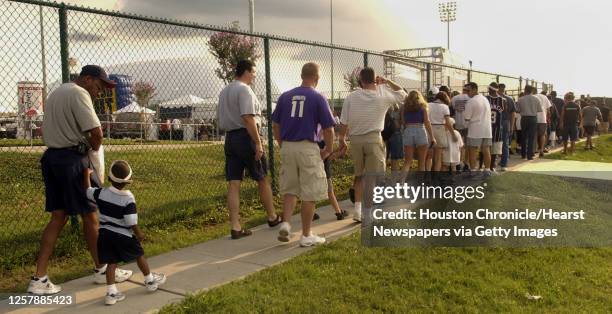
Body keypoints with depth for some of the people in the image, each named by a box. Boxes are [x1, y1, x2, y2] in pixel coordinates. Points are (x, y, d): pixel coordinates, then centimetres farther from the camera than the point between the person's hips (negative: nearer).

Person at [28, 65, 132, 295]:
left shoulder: (56, 93, 20)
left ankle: (39, 279, 7)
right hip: (73, 160, -9)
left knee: (58, 217, 9)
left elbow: (48, 129, 19)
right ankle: (101, 270, 17)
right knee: (90, 215, 3)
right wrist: (95, 147, 0)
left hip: (51, 157, 9)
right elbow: (96, 132, -22)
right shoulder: (79, 93, -12)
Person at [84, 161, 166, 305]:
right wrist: (139, 234, -5)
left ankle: (111, 292, 0)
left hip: (104, 233, 4)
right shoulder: (128, 199, -17)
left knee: (111, 262, 6)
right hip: (123, 235, -4)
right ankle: (150, 280, 31)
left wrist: (87, 175, 26)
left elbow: (88, 191, 15)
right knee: (139, 255, 16)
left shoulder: (101, 193, -5)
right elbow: (131, 221, -19)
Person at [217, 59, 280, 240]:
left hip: (229, 138, 8)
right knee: (263, 179, 8)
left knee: (233, 184, 3)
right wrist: (258, 143, -21)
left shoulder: (224, 92, 17)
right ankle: (272, 218, 22)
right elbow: (248, 118, -20)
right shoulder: (244, 90, -11)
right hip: (246, 137, -8)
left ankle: (235, 227, 2)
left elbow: (219, 119, 20)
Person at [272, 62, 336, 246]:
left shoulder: (285, 96, 7)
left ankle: (286, 223, 1)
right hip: (308, 148, -4)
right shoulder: (318, 98, -5)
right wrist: (328, 150, 8)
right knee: (310, 193, 4)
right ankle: (306, 236, 10)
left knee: (289, 189, 18)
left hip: (287, 147, 4)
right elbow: (328, 129, -6)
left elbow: (275, 125, 11)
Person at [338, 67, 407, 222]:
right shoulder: (383, 95, -3)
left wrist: (342, 139, 13)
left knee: (359, 175, 16)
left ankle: (358, 209, 14)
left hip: (355, 140, 3)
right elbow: (403, 93, 16)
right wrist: (387, 82, 11)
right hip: (373, 138, -3)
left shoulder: (351, 97, -1)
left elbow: (344, 122, 1)